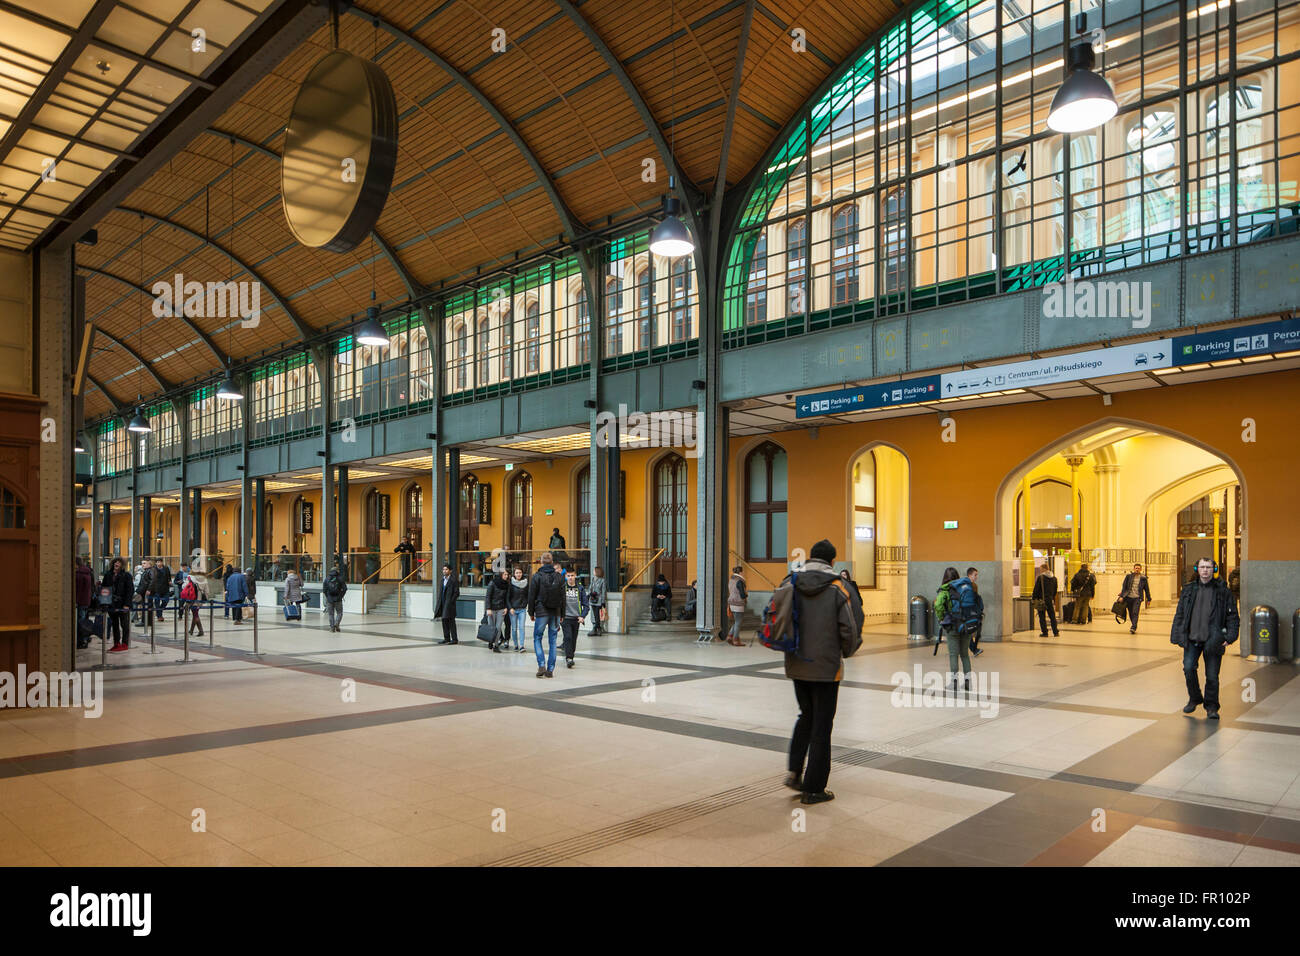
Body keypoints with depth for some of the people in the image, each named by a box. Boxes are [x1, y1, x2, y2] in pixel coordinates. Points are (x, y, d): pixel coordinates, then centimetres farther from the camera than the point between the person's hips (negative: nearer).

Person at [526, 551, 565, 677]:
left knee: (537, 638, 10)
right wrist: (562, 615, 14)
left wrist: (531, 613, 6)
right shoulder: (559, 577, 3)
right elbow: (562, 597, 7)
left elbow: (531, 596, -4)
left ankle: (541, 665, -5)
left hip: (541, 613, -3)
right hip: (555, 613, 3)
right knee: (552, 641, 7)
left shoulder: (537, 577, -6)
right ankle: (550, 669, 7)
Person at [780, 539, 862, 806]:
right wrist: (847, 651, 12)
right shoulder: (837, 588, -9)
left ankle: (794, 771, 12)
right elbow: (849, 629, -9)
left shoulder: (790, 583, -2)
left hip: (796, 665, 4)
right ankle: (813, 789, 11)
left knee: (806, 716, 23)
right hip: (826, 667, -3)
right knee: (821, 726, 6)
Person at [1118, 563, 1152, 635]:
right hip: (1128, 597, 2)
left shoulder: (1143, 578, 3)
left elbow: (1146, 589, 12)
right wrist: (1121, 596, -6)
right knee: (1131, 614, 9)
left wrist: (1148, 599, 16)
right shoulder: (1128, 576, 3)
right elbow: (1124, 586, 2)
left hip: (1137, 598, -2)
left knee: (1135, 613, -16)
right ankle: (1134, 626, 28)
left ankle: (1133, 628, -21)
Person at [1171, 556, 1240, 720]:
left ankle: (1211, 707, 17)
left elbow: (1232, 615, 5)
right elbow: (1180, 614, 13)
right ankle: (1195, 698, 15)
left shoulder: (1223, 590, 4)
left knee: (1212, 675, 1)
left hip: (1213, 639, -2)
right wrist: (1177, 636, 6)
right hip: (1192, 638, 2)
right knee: (1188, 668, -9)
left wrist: (1230, 636, -6)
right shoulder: (1189, 590, 10)